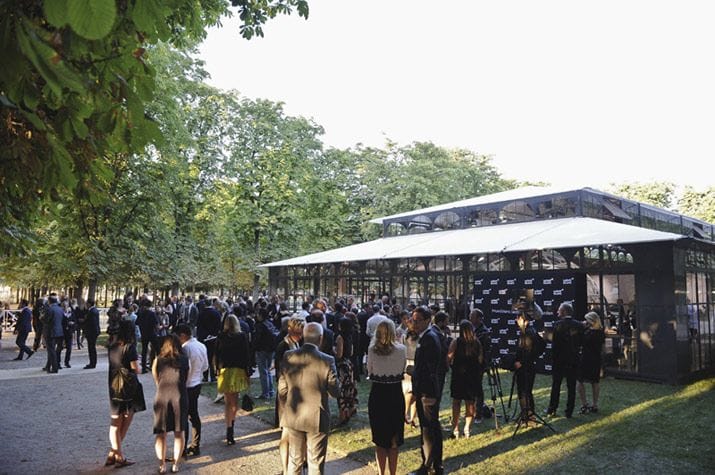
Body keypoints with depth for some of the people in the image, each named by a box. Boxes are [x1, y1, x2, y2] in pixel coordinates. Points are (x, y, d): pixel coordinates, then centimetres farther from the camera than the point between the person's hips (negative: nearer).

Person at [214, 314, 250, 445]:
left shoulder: (221, 337, -1)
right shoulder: (242, 336, -4)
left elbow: (216, 354, 2)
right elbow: (246, 355, -5)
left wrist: (217, 368, 13)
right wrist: (247, 371, 1)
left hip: (224, 370, 1)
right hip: (238, 370, 0)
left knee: (228, 401, 6)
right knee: (235, 400, 15)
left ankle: (229, 430, -2)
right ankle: (231, 425, 15)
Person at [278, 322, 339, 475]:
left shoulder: (288, 357, -9)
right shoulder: (327, 361, -19)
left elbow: (282, 389, -1)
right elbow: (334, 392, -12)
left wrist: (287, 409, 14)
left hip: (293, 417, 3)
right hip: (316, 418, -3)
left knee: (295, 460, 20)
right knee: (316, 463, 13)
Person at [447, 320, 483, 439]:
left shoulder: (456, 342, -10)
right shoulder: (477, 343, -1)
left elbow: (449, 359, -13)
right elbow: (480, 360, 0)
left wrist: (452, 367, 6)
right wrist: (478, 373, 14)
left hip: (458, 375, -2)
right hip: (473, 376, 3)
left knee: (456, 402, 6)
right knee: (470, 403, 12)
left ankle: (455, 429, 4)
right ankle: (467, 429, 15)